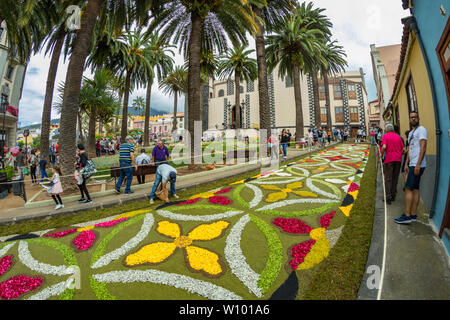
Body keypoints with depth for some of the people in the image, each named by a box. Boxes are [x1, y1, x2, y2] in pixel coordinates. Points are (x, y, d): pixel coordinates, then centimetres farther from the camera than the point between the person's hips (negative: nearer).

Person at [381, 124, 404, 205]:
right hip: (398, 159, 5)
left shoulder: (385, 136, -3)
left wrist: (381, 154, -1)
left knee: (388, 179, -1)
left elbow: (384, 147, -17)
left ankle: (388, 197, -2)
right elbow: (402, 149, 9)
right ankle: (393, 195, 19)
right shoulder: (398, 137, 12)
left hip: (389, 159, -5)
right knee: (395, 178, 12)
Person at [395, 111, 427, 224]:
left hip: (418, 165, -9)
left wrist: (418, 165, -21)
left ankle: (407, 215, -4)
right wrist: (406, 164, 15)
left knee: (408, 189, -9)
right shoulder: (411, 133, 21)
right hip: (412, 165, 9)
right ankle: (413, 215, 15)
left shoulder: (421, 129, -7)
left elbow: (423, 148, -15)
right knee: (415, 189, 10)